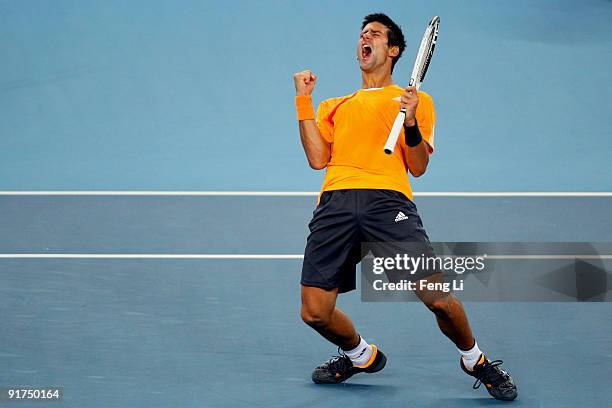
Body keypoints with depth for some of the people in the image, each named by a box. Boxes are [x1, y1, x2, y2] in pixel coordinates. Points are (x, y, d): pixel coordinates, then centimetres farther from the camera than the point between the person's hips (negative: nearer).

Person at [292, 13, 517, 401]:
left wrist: (410, 122, -6)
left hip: (388, 200, -3)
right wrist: (304, 100, 15)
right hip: (335, 204, 3)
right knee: (315, 312, -6)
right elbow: (318, 158, 15)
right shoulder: (335, 106, 29)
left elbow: (418, 167, 11)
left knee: (437, 297, -16)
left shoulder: (415, 100, 20)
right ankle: (361, 355, 27)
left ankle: (475, 360, 15)